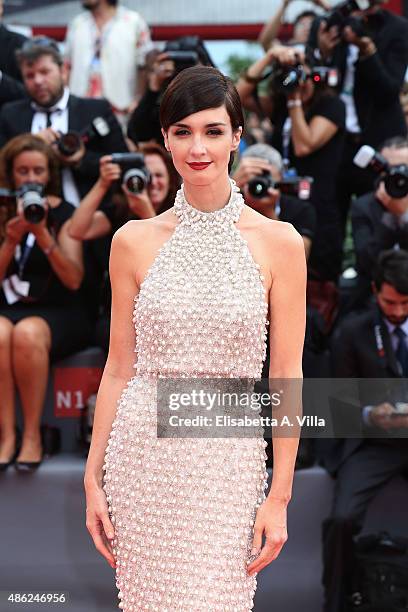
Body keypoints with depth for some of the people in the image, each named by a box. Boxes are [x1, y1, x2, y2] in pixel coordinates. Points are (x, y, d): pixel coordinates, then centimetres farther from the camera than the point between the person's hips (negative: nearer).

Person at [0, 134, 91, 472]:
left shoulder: (64, 213, 4)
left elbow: (74, 280, -7)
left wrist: (43, 236, -18)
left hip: (57, 311, -2)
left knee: (28, 333, -36)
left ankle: (33, 435, -26)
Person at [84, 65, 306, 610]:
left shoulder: (278, 242, -2)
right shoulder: (134, 241, 2)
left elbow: (286, 377, -2)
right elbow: (118, 369, 6)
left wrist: (279, 496, -5)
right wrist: (93, 478, 4)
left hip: (229, 459, -1)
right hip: (143, 451, 2)